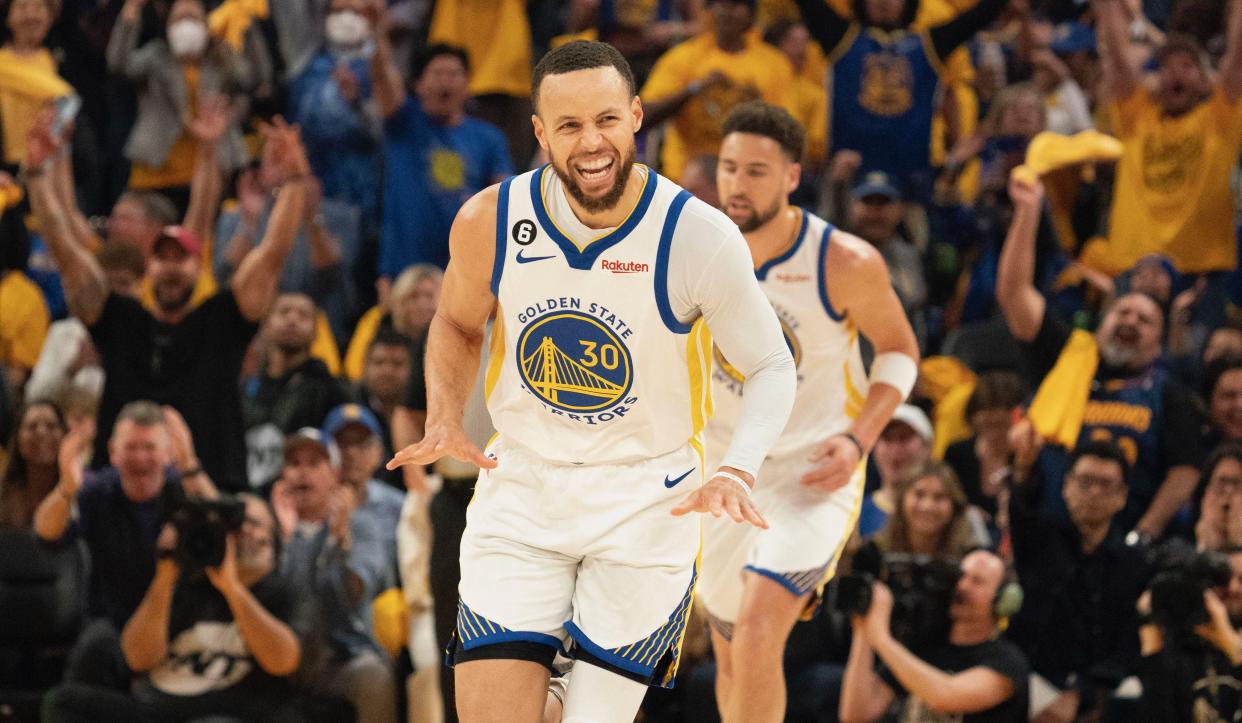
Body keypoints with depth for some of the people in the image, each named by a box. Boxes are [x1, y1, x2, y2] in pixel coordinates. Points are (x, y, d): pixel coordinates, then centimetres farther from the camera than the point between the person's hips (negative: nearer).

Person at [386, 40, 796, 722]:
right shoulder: (491, 220, -9)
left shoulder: (698, 238, -17)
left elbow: (771, 369, -7)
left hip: (646, 505, -1)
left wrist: (737, 469, -25)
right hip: (519, 492, 2)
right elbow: (456, 323, 12)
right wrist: (444, 421, -7)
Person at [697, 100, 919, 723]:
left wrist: (859, 440, -14)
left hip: (814, 474, -4)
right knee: (731, 656, 14)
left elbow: (899, 350, -1)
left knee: (758, 631, -24)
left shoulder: (846, 263, -17)